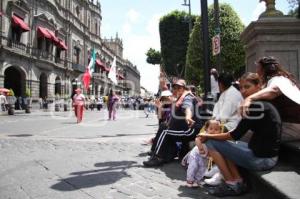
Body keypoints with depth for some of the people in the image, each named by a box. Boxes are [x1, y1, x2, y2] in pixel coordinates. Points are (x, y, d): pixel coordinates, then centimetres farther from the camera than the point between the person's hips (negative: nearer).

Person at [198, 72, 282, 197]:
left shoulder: (257, 105, -20)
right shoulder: (262, 103, 10)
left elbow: (236, 135, -17)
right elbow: (241, 131, 12)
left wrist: (208, 136, -5)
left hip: (262, 158, -10)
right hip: (264, 153, 10)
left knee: (211, 143, -7)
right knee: (226, 144, 20)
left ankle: (231, 184, 4)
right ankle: (238, 182, 15)